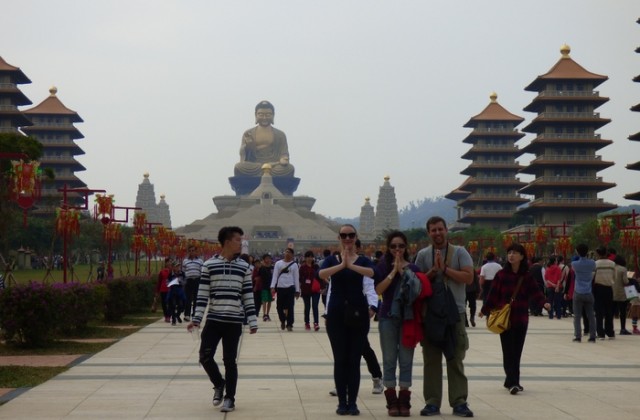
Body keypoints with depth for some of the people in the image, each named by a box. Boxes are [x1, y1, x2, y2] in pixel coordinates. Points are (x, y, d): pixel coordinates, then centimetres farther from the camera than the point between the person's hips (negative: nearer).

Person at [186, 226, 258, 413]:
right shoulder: (209, 265, 1)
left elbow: (248, 296, 5)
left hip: (234, 322, 0)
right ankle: (219, 384, 24)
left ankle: (230, 398, 14)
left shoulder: (244, 267, 5)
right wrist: (196, 319, -5)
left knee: (230, 360, 3)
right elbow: (202, 294, 1)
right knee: (205, 356, -3)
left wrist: (252, 321, 1)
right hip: (213, 320, 0)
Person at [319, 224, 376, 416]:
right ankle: (342, 401, 10)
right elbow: (321, 274, -19)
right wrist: (342, 265, -29)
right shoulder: (332, 260, 4)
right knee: (340, 359, 3)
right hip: (336, 313, 0)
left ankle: (352, 402, 8)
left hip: (358, 313, 0)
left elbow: (372, 273, -21)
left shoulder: (363, 260, 3)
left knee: (354, 360, 2)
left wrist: (351, 265, -30)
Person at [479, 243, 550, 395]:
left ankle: (511, 381, 17)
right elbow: (493, 294, 2)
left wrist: (544, 303, -23)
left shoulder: (527, 276, 3)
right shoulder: (501, 275, -1)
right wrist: (485, 310, 5)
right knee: (509, 351, -6)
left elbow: (535, 292, -6)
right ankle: (513, 382, -9)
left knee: (516, 351, 7)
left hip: (521, 319, 2)